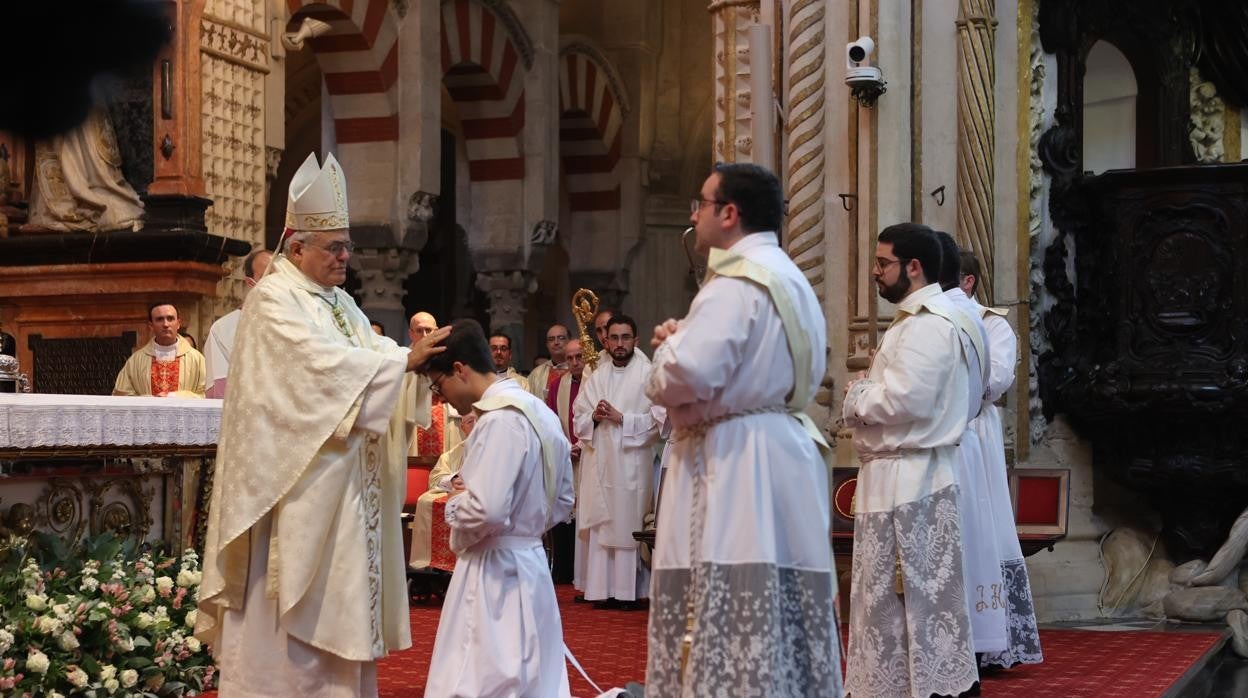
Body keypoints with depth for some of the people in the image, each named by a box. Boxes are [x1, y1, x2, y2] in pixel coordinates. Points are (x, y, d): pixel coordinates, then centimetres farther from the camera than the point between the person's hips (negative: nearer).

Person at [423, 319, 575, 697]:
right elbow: (562, 503, 19)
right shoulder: (541, 413, 11)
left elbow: (486, 510, -26)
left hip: (495, 572, -9)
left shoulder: (500, 419, -18)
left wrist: (454, 510, -7)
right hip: (530, 564, 9)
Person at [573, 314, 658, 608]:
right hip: (599, 462, 5)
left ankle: (629, 590, -3)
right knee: (600, 525, 2)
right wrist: (594, 416, -6)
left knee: (629, 525, -7)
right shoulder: (596, 378, 16)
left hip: (632, 462, -5)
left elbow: (658, 419, -8)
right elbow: (578, 419, 15)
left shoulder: (648, 376, -1)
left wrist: (621, 418, -13)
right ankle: (604, 589, 6)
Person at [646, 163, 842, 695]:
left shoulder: (736, 282, -13)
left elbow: (687, 375, -23)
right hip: (782, 454, 10)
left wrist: (670, 343, -2)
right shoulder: (789, 279, 18)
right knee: (780, 614, 10)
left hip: (733, 463, -10)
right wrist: (685, 343, 12)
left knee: (733, 618, -8)